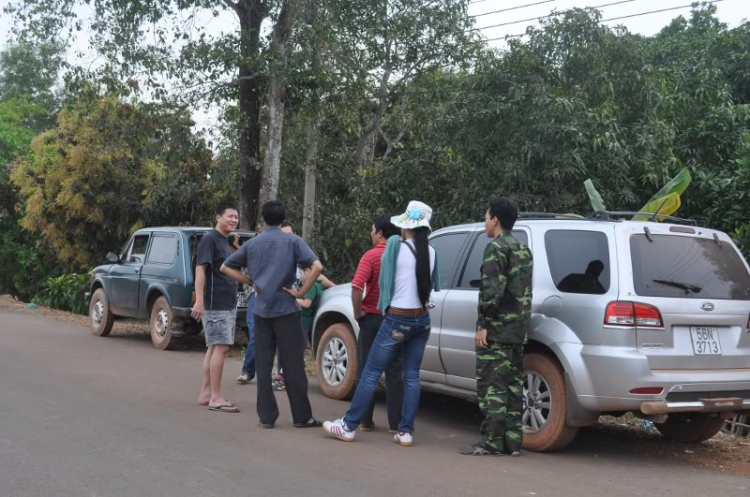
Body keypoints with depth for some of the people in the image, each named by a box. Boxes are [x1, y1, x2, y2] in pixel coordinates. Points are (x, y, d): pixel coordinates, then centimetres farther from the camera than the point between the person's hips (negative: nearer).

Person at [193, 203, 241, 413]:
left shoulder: (225, 241, 17)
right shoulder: (210, 239, -10)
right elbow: (200, 270, -18)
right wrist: (199, 300, -25)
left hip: (228, 304, 9)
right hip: (215, 305, -9)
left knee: (214, 348, 10)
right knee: (220, 348, -10)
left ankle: (205, 394, 14)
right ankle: (215, 398, -8)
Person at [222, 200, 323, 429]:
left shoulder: (252, 243, 9)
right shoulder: (292, 241, -2)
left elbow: (226, 267, 14)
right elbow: (317, 266, -15)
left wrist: (251, 282, 11)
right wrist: (301, 292, -8)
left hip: (261, 309, 3)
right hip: (285, 309, -3)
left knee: (263, 365, 6)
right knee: (293, 364, 0)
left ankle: (266, 416, 7)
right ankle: (302, 416, 5)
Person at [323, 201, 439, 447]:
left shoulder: (396, 245, -11)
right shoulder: (430, 252, 2)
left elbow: (384, 278, 0)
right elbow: (432, 285, 12)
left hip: (397, 320, -5)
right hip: (422, 320, 5)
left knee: (371, 373, 2)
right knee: (412, 376, 8)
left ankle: (349, 426, 8)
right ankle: (406, 432, 7)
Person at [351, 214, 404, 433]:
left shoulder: (372, 255, -11)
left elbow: (357, 286, -23)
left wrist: (357, 312, -11)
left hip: (372, 318, -3)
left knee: (367, 371, 7)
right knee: (394, 373, 7)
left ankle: (365, 420, 9)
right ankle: (395, 423, 8)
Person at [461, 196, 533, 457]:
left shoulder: (496, 248, -11)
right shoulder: (523, 250, 16)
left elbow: (492, 290, -19)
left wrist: (483, 325, -16)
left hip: (495, 330, -8)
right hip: (518, 330, 9)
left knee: (492, 385, -4)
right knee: (513, 384, 10)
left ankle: (491, 442, -2)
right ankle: (513, 441, 13)